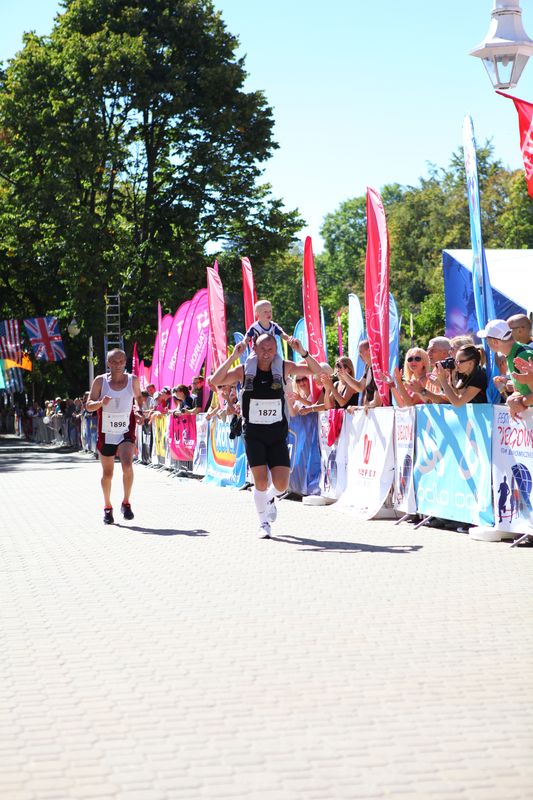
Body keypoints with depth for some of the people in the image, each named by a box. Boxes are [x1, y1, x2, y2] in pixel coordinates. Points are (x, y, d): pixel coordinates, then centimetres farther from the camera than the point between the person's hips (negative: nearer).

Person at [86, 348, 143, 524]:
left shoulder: (133, 380, -1)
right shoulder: (100, 381, -4)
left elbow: (138, 397, 18)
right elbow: (89, 405, -2)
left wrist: (138, 410, -3)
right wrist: (101, 403, -24)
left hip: (126, 432, 0)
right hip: (106, 433, 1)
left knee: (127, 466, -24)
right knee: (107, 473, 9)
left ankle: (126, 503, -7)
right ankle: (107, 507, 30)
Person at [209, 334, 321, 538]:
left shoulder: (284, 368, -1)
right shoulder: (245, 370, -6)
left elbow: (317, 371, -1)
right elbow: (214, 381, -17)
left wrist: (302, 352, -18)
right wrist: (233, 356, -24)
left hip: (278, 434, 2)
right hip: (253, 435, -2)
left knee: (281, 485, -5)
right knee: (261, 482, -10)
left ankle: (270, 499, 32)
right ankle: (263, 523, 13)